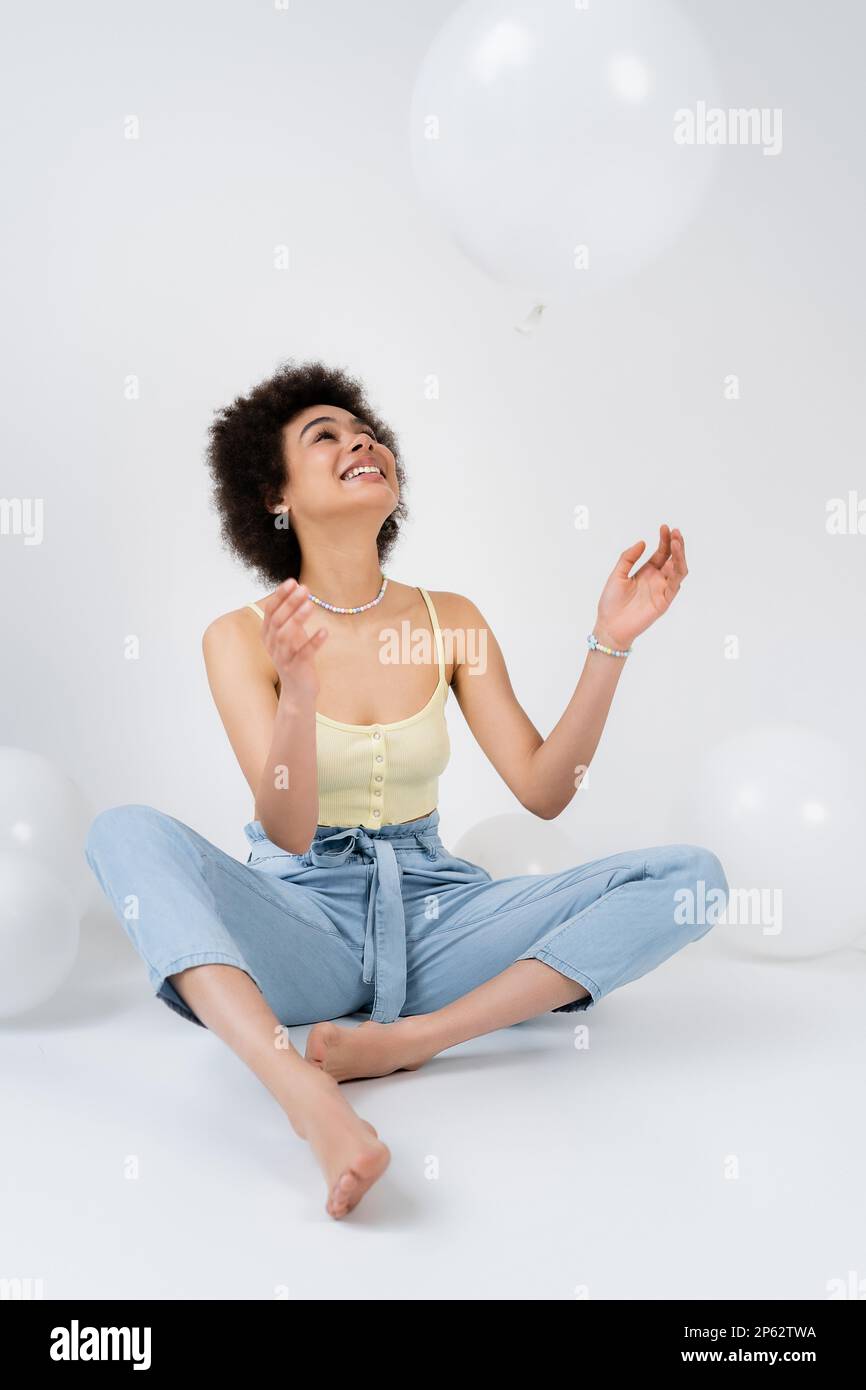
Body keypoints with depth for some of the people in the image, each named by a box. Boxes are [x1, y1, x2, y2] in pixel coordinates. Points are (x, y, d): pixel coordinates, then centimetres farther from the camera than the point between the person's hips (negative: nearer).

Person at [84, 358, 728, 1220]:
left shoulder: (451, 622, 5)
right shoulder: (240, 637, -3)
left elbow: (543, 791, -3)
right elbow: (288, 832, -15)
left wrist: (611, 641, -11)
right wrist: (297, 686, -32)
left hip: (428, 909, 3)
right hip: (300, 918, -2)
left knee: (690, 875, -16)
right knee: (128, 832, -30)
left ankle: (408, 1038, -27)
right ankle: (307, 1097, -45)